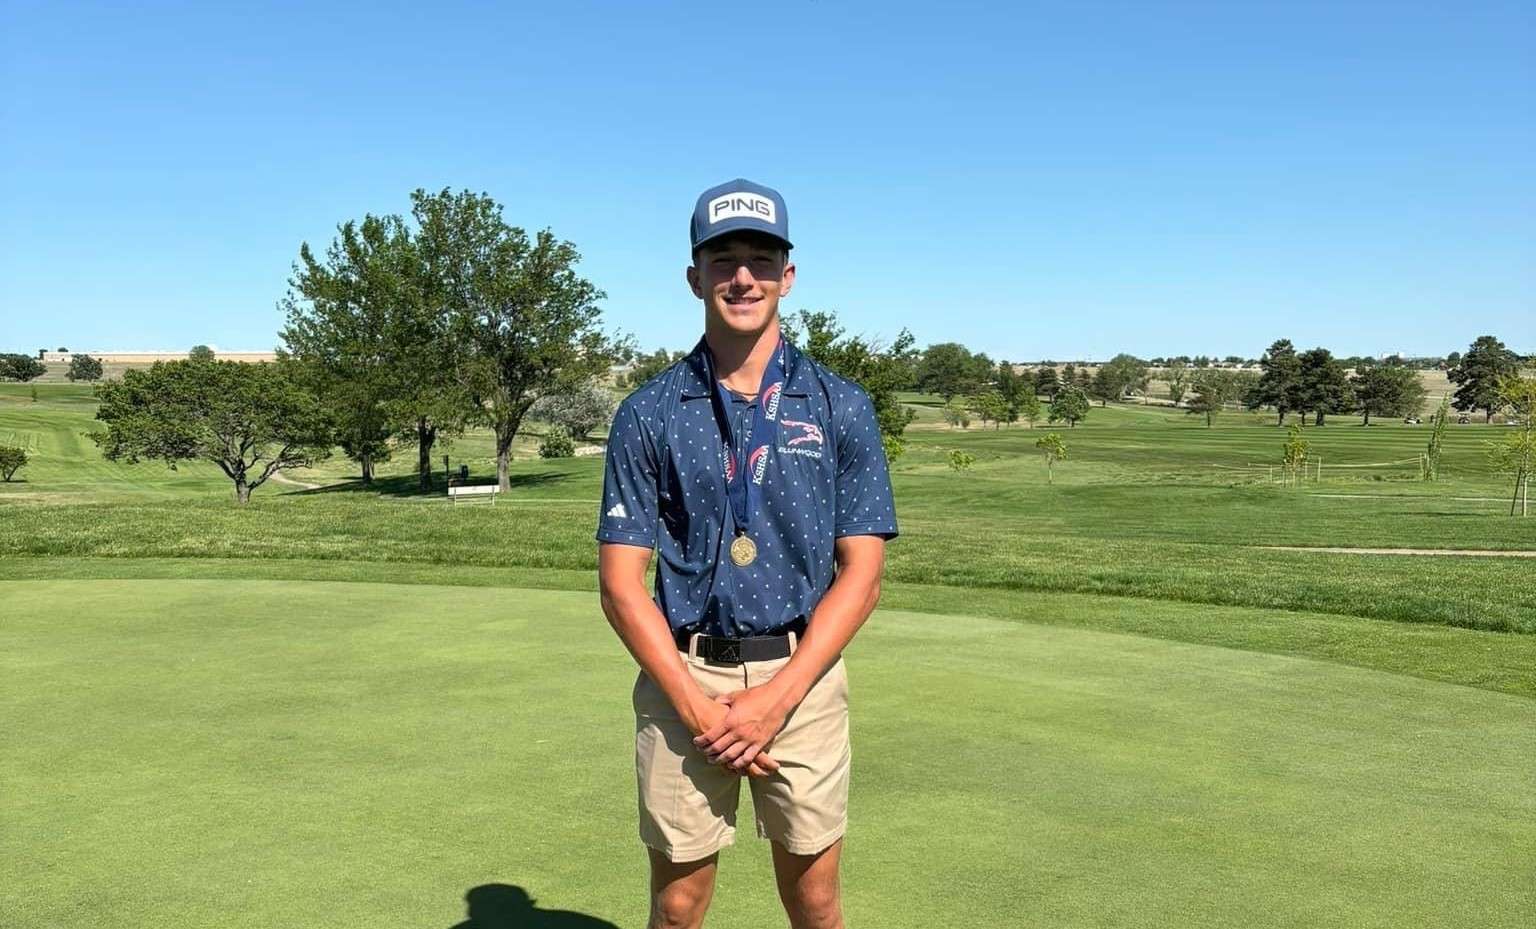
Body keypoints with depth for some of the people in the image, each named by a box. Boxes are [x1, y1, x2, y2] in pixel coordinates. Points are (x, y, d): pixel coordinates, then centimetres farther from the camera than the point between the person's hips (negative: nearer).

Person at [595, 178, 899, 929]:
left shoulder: (841, 407, 1)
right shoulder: (648, 414, 0)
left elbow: (861, 573, -3)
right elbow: (621, 582, -2)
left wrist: (776, 697, -12)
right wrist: (696, 705, -12)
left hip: (801, 678, 1)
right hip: (682, 680, 0)